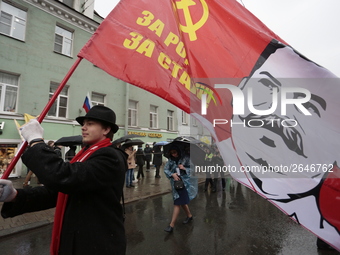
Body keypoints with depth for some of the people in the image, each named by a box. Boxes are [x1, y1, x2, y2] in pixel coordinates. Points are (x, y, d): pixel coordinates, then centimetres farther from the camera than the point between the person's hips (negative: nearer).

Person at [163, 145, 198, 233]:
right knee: (182, 201, 19)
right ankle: (189, 216, 44)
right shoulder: (171, 160, 2)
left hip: (185, 183, -5)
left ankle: (171, 225, 5)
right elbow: (166, 169, -3)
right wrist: (172, 174, -20)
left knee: (177, 203, -4)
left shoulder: (186, 158, -11)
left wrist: (185, 169, -24)